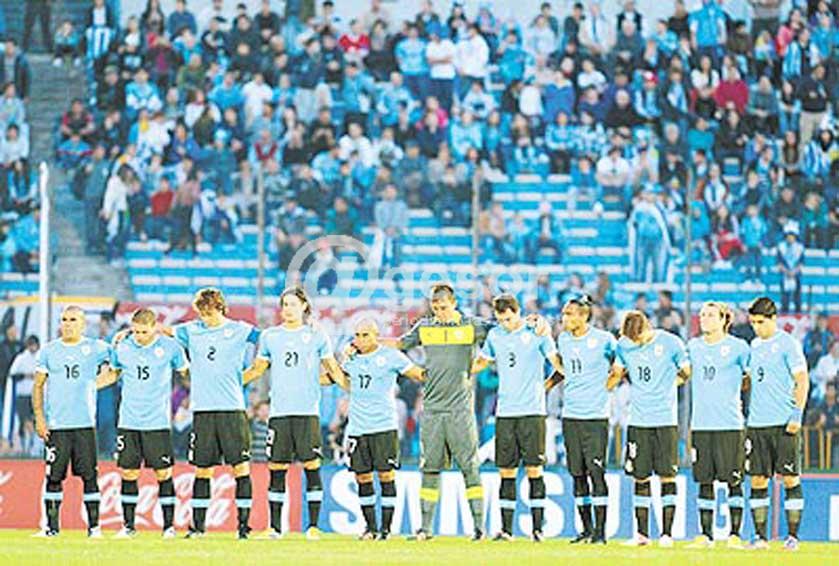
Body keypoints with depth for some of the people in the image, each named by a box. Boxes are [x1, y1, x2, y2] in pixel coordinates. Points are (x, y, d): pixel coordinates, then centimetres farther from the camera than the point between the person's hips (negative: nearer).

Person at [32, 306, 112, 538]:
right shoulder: (49, 351, 8)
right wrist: (39, 417, 1)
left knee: (89, 475, -1)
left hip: (85, 423, -1)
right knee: (54, 476, 1)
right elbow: (38, 386, 10)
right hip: (56, 425, 1)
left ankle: (94, 526, 4)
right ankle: (51, 526, 9)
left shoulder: (95, 348, 6)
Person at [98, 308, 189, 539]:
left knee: (163, 473, -3)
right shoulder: (121, 348, 3)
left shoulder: (170, 347, -3)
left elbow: (186, 373, 9)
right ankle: (128, 526, 12)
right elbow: (113, 374, 19)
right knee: (128, 472, 3)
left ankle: (169, 525, 6)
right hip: (128, 422, 2)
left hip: (158, 422, -2)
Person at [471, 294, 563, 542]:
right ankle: (506, 528, 6)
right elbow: (482, 361, 26)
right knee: (506, 471, 3)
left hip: (532, 411, -4)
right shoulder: (495, 335, 11)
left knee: (534, 469, -6)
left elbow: (557, 363, 1)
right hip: (505, 412, 4)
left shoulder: (536, 333, -1)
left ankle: (537, 528, -3)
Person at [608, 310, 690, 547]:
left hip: (666, 420, -3)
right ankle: (642, 533, 11)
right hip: (638, 420, 3)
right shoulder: (624, 345, 3)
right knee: (640, 477, 4)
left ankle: (667, 533, 1)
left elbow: (687, 372, 6)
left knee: (667, 475, -3)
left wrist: (667, 385, 1)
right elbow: (617, 373, 18)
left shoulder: (670, 343, -6)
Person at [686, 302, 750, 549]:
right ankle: (705, 535, 10)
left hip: (729, 424, -4)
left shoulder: (738, 347, -1)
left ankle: (735, 534, 2)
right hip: (701, 424, 4)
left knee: (733, 481, -3)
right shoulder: (693, 347, 11)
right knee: (704, 480, 5)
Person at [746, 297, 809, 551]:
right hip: (756, 423, 6)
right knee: (757, 480, 3)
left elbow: (802, 381, -8)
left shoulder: (788, 344, -5)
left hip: (783, 423, -6)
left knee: (790, 478, -3)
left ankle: (792, 535, 1)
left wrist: (797, 416, -15)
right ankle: (760, 535, 7)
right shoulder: (754, 346, 14)